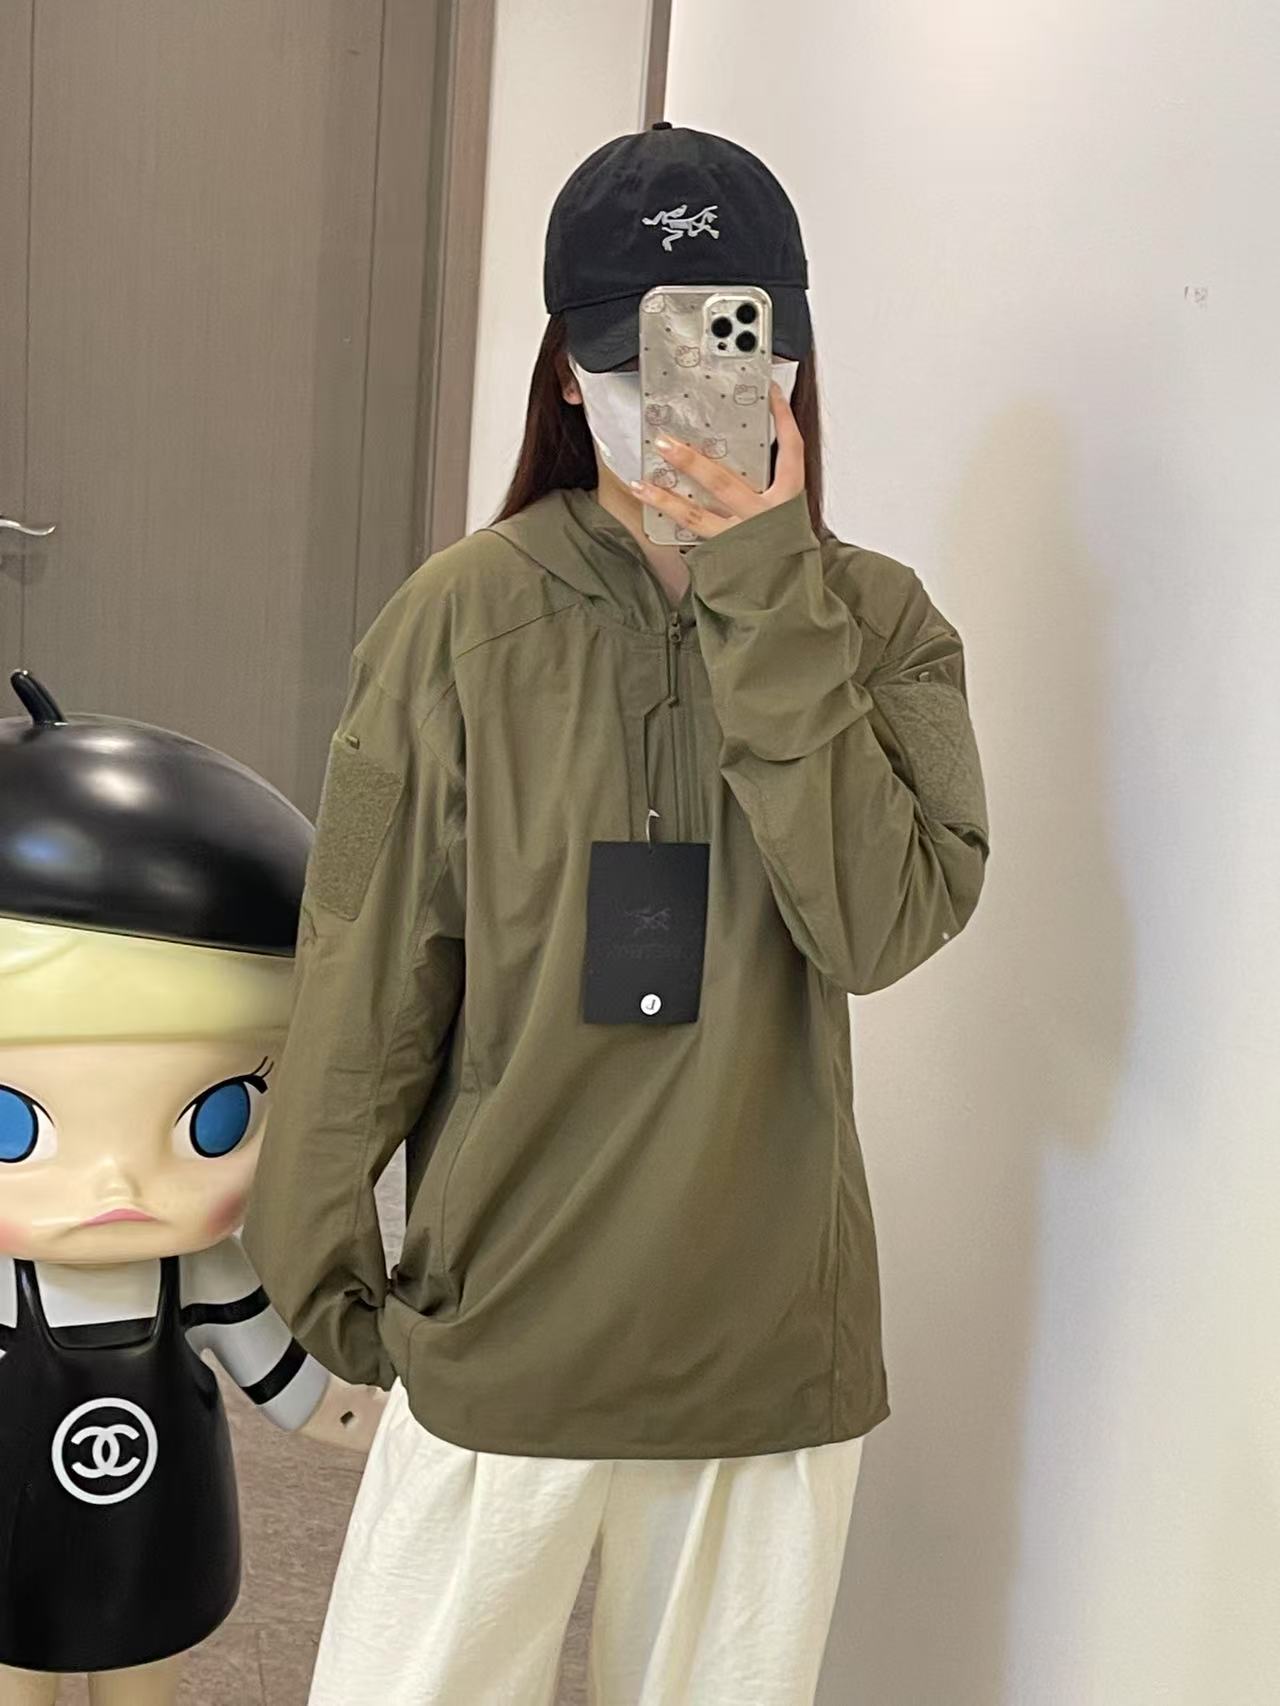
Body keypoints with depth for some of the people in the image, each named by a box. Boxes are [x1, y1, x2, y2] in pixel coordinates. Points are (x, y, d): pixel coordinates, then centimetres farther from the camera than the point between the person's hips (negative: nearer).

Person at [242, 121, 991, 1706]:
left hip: (771, 1337, 2)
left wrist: (767, 596, -21)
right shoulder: (467, 616, -8)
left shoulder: (875, 619, -3)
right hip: (498, 1329, -1)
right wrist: (318, 1258, 3)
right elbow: (367, 969, -3)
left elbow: (885, 922, -18)